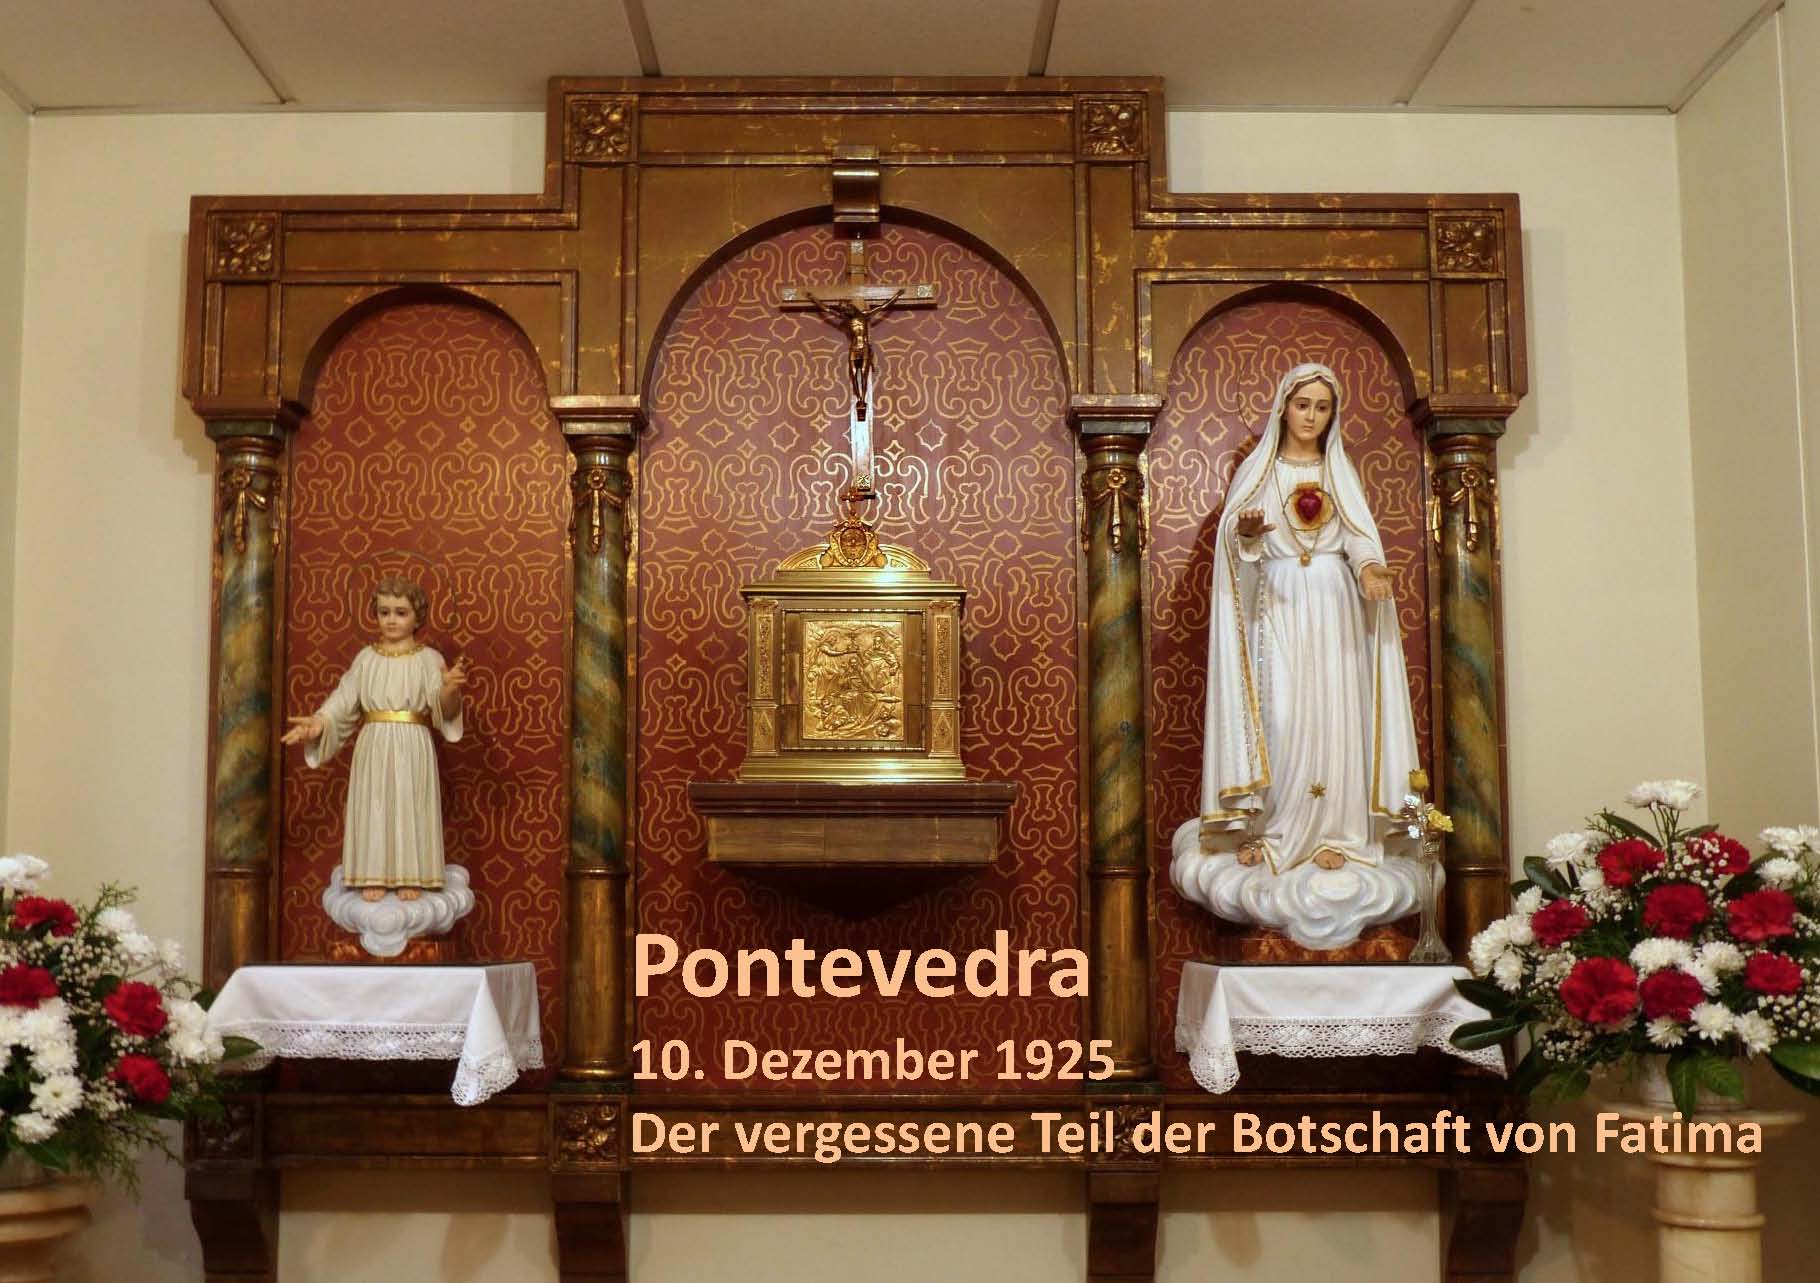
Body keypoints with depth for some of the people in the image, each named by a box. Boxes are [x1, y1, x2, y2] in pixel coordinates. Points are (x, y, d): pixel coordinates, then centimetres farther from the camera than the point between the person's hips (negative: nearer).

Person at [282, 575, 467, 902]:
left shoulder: (428, 659, 1)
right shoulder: (366, 658, 9)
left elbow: (445, 710, -9)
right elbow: (344, 699, 6)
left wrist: (450, 689, -31)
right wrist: (319, 722, -11)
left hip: (412, 747, -2)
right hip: (374, 746, 2)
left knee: (411, 808, -1)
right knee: (374, 807, 1)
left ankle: (410, 878, 5)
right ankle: (373, 877, 7)